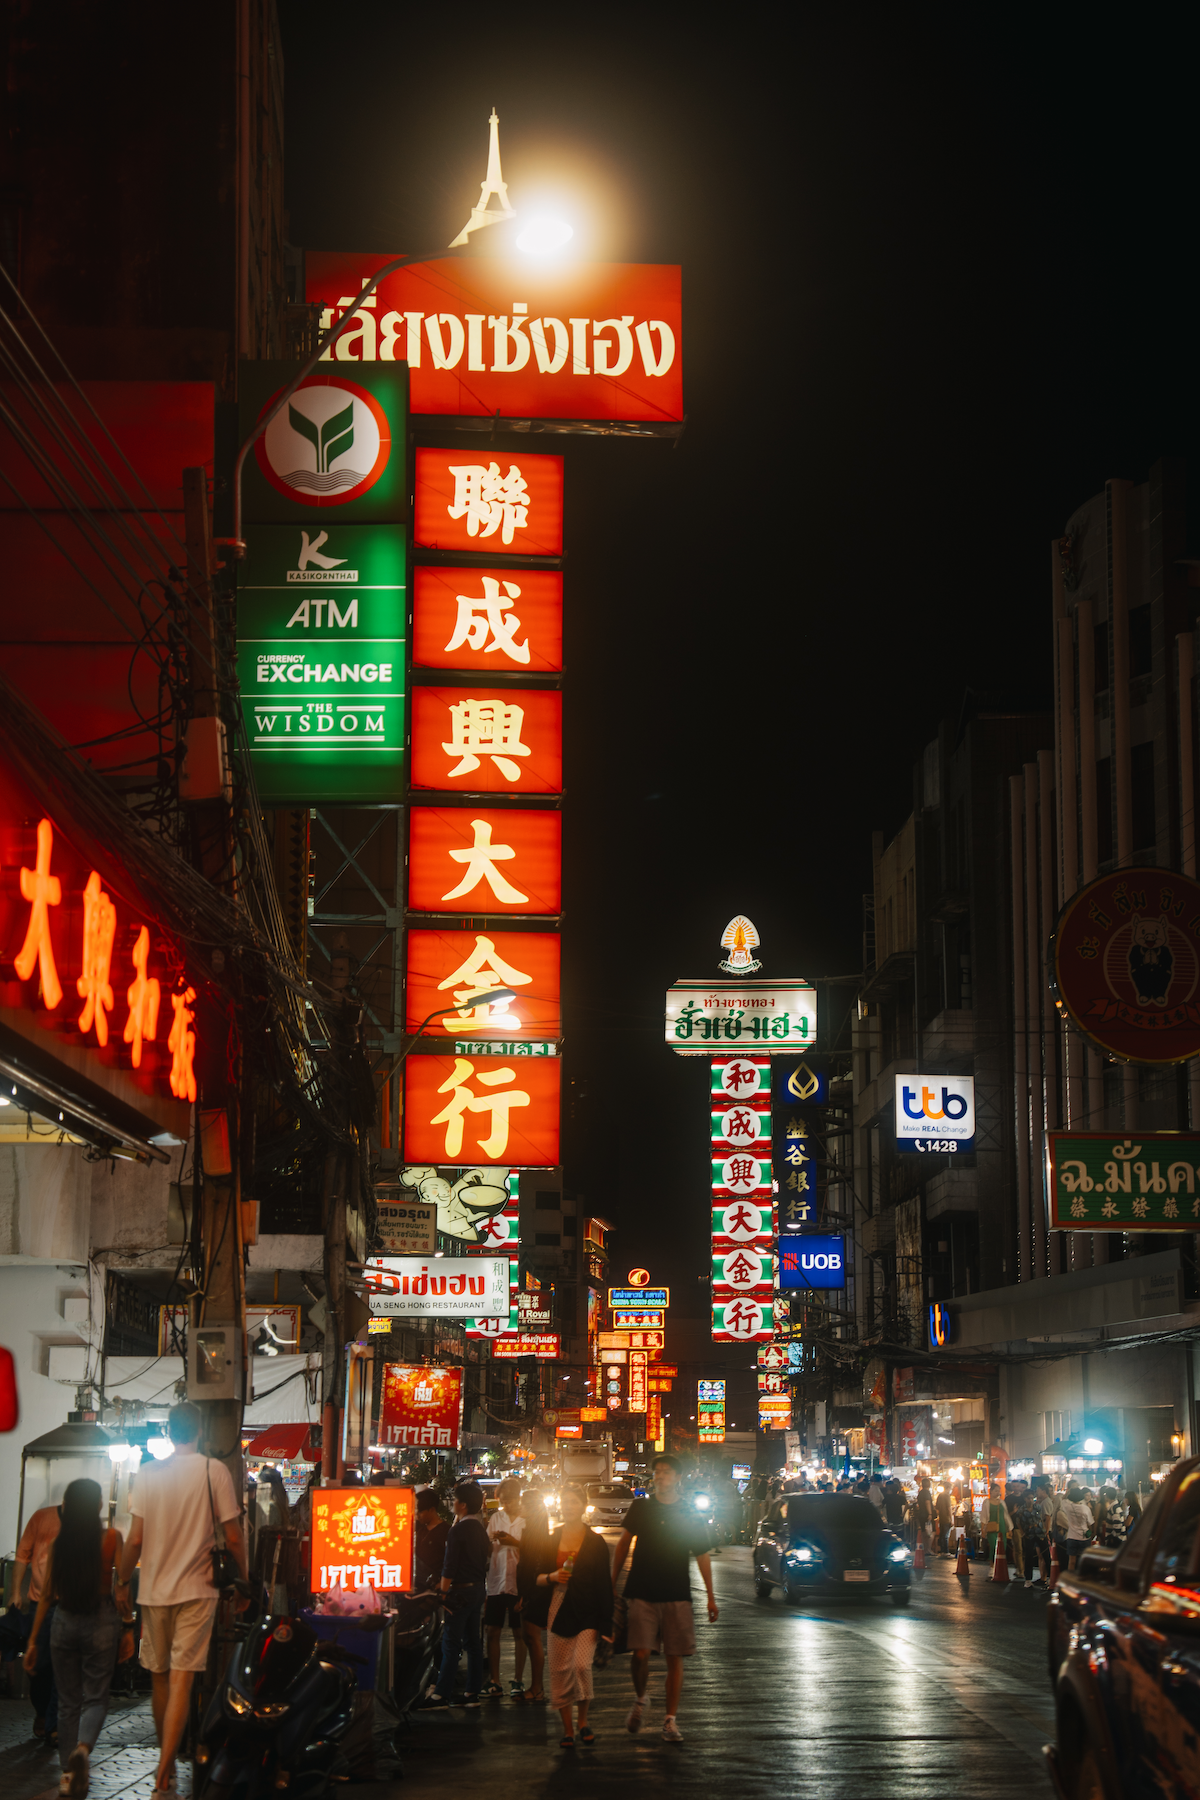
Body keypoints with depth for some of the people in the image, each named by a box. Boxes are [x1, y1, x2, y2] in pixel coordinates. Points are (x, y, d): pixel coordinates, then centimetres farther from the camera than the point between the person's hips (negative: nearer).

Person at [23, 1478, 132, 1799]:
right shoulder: (111, 1538, -7)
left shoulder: (58, 1542, 0)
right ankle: (82, 1749, -23)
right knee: (95, 1697, 5)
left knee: (68, 1700, 14)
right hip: (100, 1622, -3)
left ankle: (69, 1773, 13)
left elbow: (46, 1594, 4)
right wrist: (128, 1629, 3)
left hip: (63, 1621, 3)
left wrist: (33, 1640, 10)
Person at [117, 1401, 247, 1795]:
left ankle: (165, 1761, 28)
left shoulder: (147, 1474, -2)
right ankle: (165, 1768, -16)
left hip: (154, 1589, 2)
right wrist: (243, 1580, 8)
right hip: (196, 1589, -2)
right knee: (181, 1678, -5)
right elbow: (233, 1538, -6)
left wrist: (123, 1582, 10)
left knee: (159, 1676, 16)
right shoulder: (214, 1471, -6)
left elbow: (135, 1539, -3)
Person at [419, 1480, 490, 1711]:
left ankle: (441, 1694, -9)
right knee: (473, 1641, 11)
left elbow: (450, 1565, -16)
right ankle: (473, 1692, 13)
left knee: (451, 1642, -8)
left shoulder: (458, 1529, -15)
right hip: (479, 1587, 8)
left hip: (462, 1589, -8)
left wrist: (443, 1592, -13)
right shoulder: (480, 1528, 10)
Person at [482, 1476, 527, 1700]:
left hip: (518, 1583, -4)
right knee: (493, 1632, 2)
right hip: (496, 1582, 4)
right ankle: (494, 1682, 8)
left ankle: (518, 1681, 11)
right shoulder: (496, 1518, 9)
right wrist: (494, 1540, -9)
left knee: (519, 1633, 4)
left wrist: (514, 1542, -17)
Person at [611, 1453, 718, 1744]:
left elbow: (702, 1555, 9)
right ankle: (639, 1699, 16)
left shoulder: (690, 1516, 5)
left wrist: (710, 1597, 6)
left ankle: (670, 1720, 8)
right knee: (640, 1653, -12)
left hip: (677, 1596, 1)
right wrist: (612, 1582, 9)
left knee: (674, 1658, 0)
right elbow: (623, 1543, 12)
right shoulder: (641, 1508, 5)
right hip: (641, 1594, -1)